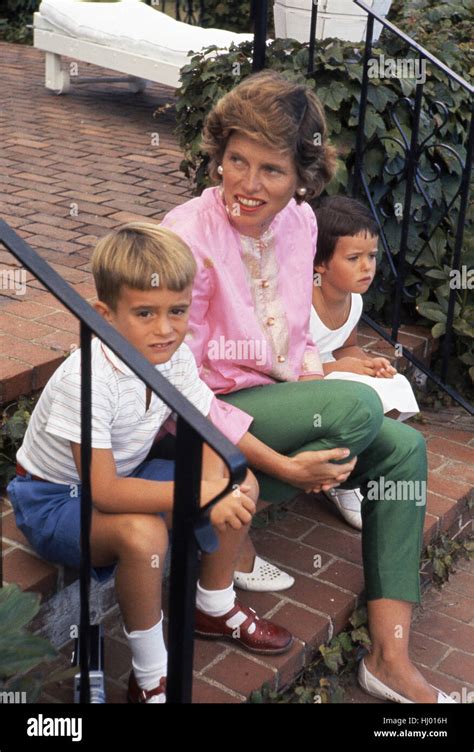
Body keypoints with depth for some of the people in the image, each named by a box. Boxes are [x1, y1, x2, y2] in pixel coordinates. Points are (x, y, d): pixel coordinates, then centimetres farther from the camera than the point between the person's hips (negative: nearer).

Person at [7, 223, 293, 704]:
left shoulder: (175, 357, -11)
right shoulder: (86, 381, -33)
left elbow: (205, 434, -6)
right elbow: (103, 492, -35)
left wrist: (214, 486, -28)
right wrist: (200, 497, -41)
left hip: (125, 477, 7)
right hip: (53, 499, -7)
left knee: (240, 485, -4)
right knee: (142, 533, -37)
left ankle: (214, 609, 18)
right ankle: (150, 676, -14)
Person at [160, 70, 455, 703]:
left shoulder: (299, 222, -1)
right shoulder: (190, 237, -22)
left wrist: (312, 380, -8)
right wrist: (283, 466, -26)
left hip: (277, 397, 7)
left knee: (403, 447, -11)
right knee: (359, 402, -26)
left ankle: (390, 659, -10)